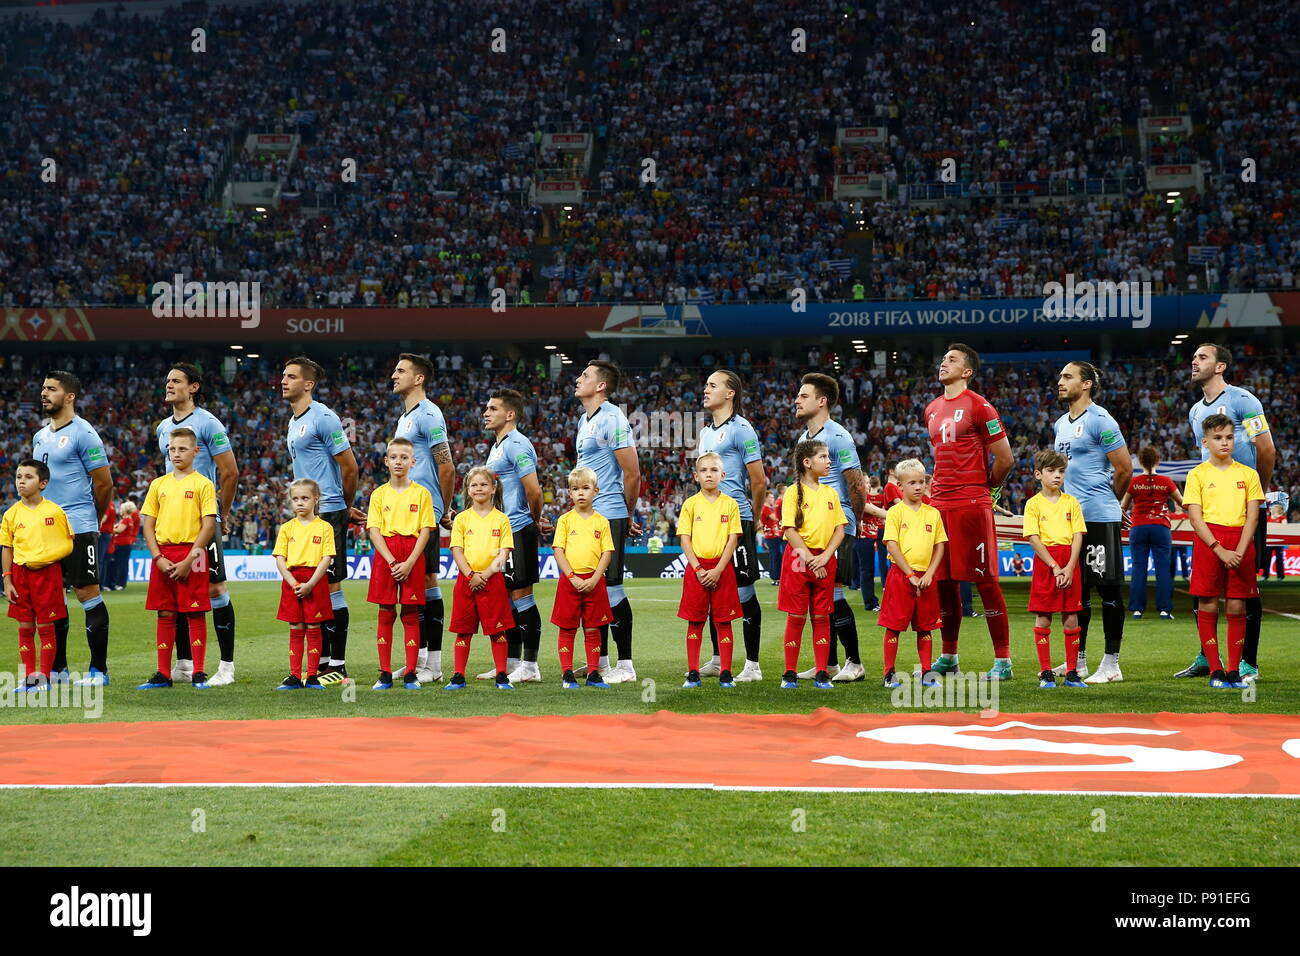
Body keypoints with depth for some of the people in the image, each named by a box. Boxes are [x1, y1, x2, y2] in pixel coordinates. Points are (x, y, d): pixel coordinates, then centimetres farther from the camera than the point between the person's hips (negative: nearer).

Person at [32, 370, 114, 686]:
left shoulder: (82, 433, -9)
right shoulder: (40, 436, 15)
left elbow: (104, 484, -7)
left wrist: (88, 518, 5)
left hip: (78, 529, -8)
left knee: (87, 593, -6)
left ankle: (99, 669, -2)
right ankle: (57, 669, 17)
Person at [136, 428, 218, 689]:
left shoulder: (202, 484, -2)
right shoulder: (158, 484, 11)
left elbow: (209, 526, -7)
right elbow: (148, 524, 10)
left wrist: (188, 560, -13)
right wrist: (158, 558, -4)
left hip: (191, 554, -4)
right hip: (163, 555, 4)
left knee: (195, 613, -3)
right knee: (165, 614, 6)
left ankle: (198, 673, 1)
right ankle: (163, 674, 10)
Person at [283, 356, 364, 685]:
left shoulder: (323, 418, -12)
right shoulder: (294, 422, 16)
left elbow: (349, 466, -10)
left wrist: (346, 507, 4)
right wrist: (345, 508, 19)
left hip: (328, 513, -9)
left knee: (331, 586, -7)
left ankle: (338, 666, -4)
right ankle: (321, 661, 15)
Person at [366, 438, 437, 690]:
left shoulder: (421, 493, 3)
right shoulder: (379, 494, 6)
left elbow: (425, 531, -1)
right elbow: (374, 531, 0)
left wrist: (409, 563, -12)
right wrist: (392, 561, -12)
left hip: (412, 555, -1)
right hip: (385, 555, 1)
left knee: (411, 613, -1)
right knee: (386, 612, 1)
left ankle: (411, 674, 2)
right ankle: (385, 674, 4)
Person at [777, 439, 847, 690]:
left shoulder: (830, 493, 10)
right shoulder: (794, 492, -3)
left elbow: (840, 529, 8)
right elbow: (790, 530, -9)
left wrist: (825, 556, -7)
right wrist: (810, 559, -15)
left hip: (824, 559, 4)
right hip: (799, 557, -4)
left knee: (822, 616, 5)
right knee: (796, 616, -1)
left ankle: (821, 674, 8)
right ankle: (790, 674, 5)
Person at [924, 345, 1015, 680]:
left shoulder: (978, 407, -7)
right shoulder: (932, 410, 15)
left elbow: (1004, 458, -6)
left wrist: (985, 487, 5)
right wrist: (940, 488, 16)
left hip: (972, 505, -7)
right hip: (939, 502, 7)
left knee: (985, 579, -5)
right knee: (943, 580, 10)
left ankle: (1002, 660, -2)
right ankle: (948, 657, 20)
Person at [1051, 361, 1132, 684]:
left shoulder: (1100, 421, -11)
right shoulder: (1061, 423, 15)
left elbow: (1124, 468, -10)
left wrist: (1107, 501, 4)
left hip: (1099, 517, -9)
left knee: (1108, 589, -4)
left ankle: (1111, 664, -1)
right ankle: (1078, 660, 20)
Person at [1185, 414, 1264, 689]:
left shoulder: (1248, 474, 8)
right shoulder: (1198, 474, 2)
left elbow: (1252, 516, 4)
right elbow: (1195, 517, -4)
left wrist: (1239, 551, -10)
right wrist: (1220, 550, -13)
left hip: (1241, 542, 2)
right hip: (1208, 542, -2)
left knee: (1237, 607, 1)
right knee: (1207, 605, -2)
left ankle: (1234, 670, 7)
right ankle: (1215, 670, 4)